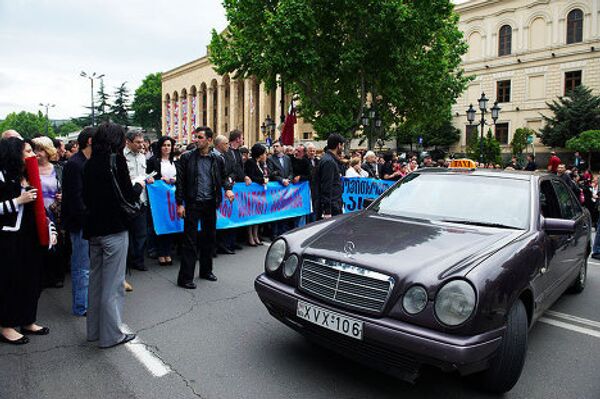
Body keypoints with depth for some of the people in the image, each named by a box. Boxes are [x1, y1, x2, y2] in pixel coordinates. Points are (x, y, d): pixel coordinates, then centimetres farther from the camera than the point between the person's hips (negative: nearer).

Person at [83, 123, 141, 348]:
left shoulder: (90, 163, 8)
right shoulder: (116, 160, -12)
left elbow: (86, 196, 15)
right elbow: (129, 197, -14)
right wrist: (139, 185, 5)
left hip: (93, 228, 7)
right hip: (114, 228, -7)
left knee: (96, 280, 17)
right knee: (113, 283, 2)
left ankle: (94, 330, 29)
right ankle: (111, 335, 11)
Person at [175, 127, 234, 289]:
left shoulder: (217, 160, 5)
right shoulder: (187, 157, -2)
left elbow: (223, 177, 19)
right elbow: (180, 181, -2)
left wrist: (228, 188, -2)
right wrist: (180, 203, -8)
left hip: (210, 203, 4)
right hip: (193, 203, -3)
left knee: (209, 237, 13)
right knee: (190, 240, -2)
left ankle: (206, 270, 30)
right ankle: (185, 277, 5)